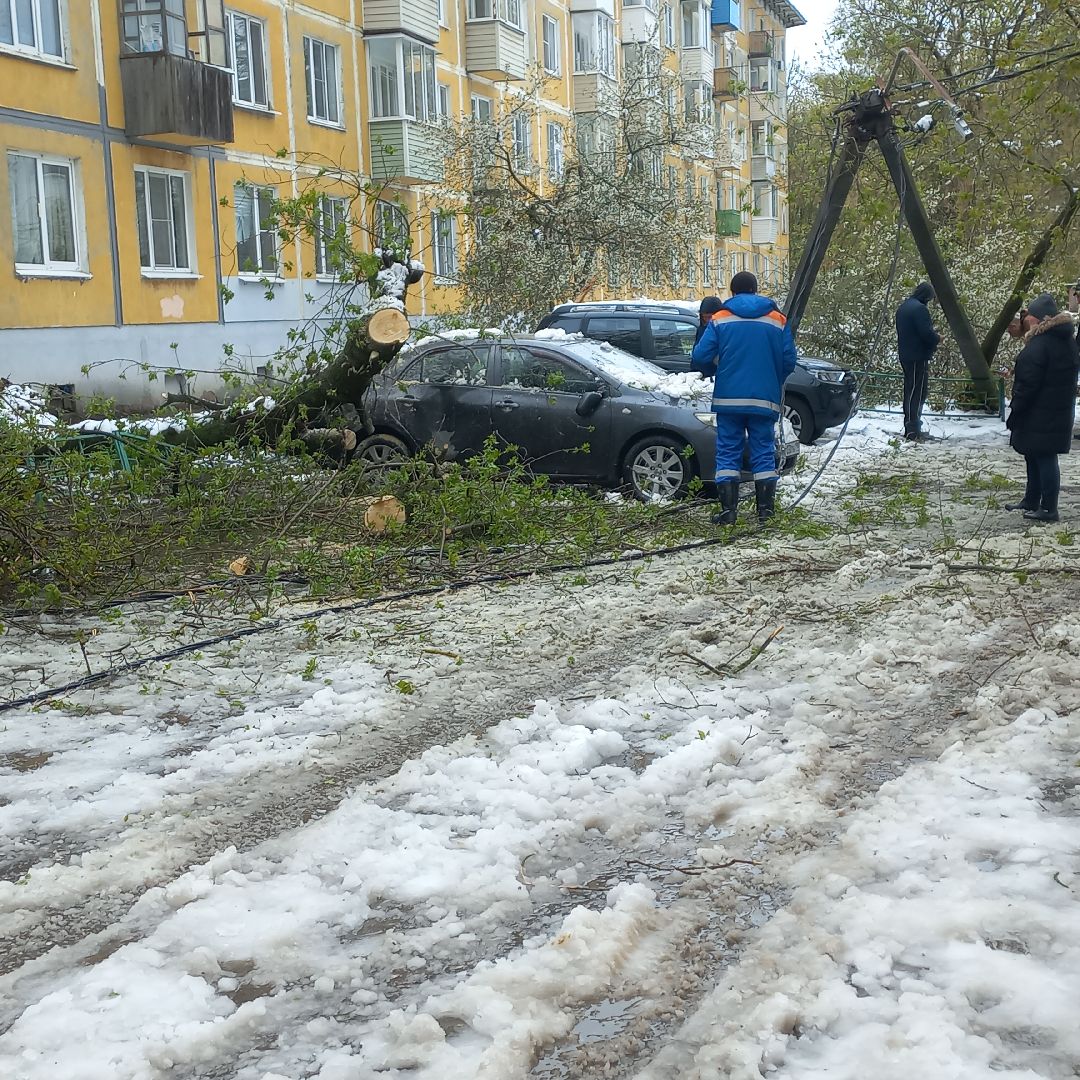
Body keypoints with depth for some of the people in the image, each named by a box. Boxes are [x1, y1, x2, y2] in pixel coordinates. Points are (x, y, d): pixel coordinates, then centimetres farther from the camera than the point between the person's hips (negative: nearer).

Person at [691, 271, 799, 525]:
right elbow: (789, 361, 2)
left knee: (728, 453, 4)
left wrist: (711, 371, 16)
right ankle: (766, 510, 5)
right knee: (764, 453, 8)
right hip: (765, 400, 1)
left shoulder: (720, 319, 1)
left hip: (728, 399, -1)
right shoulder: (777, 320, 5)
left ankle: (728, 510, -1)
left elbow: (700, 357, -6)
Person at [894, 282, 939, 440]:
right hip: (918, 358, -10)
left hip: (906, 356, 10)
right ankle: (913, 431, -8)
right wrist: (937, 338, 0)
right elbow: (927, 334, -22)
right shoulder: (920, 309, -17)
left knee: (910, 392, 15)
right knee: (917, 393, -7)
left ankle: (911, 428, 20)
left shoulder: (903, 307, 15)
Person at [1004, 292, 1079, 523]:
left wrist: (1015, 410, -14)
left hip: (1040, 414, -10)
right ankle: (1031, 501, 29)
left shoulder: (1039, 345, -20)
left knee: (1043, 457, -4)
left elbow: (1028, 383, -21)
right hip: (1060, 410, 10)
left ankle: (1048, 508, -1)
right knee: (1036, 455, 19)